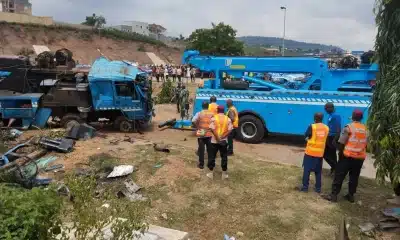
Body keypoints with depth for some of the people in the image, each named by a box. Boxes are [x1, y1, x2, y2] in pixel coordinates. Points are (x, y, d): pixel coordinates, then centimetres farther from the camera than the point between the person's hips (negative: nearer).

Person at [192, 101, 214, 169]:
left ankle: (201, 164, 11)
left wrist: (197, 126, -5)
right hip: (209, 134, 2)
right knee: (210, 149, 12)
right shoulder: (212, 114, -2)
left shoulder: (199, 113, -7)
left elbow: (193, 121, -20)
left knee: (201, 149, 7)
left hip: (201, 134, -1)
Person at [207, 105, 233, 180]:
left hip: (214, 141, -1)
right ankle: (224, 174, 16)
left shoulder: (214, 118, -5)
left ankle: (211, 173, 15)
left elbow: (212, 129, -17)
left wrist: (217, 137, -13)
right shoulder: (228, 119, 0)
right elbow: (229, 130, -10)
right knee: (224, 157, 10)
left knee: (212, 156, 9)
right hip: (224, 141, 1)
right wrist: (222, 137, -10)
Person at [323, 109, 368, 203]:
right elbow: (366, 144, 11)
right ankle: (351, 195, 20)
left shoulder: (349, 127, -8)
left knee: (339, 176, 0)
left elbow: (341, 143, -11)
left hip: (348, 156, -5)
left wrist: (340, 153, 0)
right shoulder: (365, 129, 8)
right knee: (354, 177, 14)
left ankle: (334, 195, 1)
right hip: (360, 157, 5)